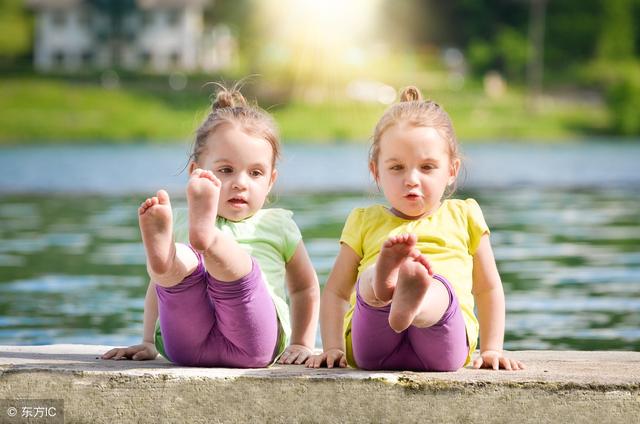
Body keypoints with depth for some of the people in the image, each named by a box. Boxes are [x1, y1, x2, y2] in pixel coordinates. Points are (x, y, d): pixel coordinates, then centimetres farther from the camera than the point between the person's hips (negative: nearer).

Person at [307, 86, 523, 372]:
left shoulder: (463, 217, 25)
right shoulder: (365, 222, 25)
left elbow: (488, 289, 31)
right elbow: (336, 291, 26)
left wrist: (491, 350, 22)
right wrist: (333, 348, 12)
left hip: (441, 340, -1)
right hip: (372, 346, 1)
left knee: (439, 289, -36)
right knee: (368, 280, -32)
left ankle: (413, 300, -72)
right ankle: (384, 281, -69)